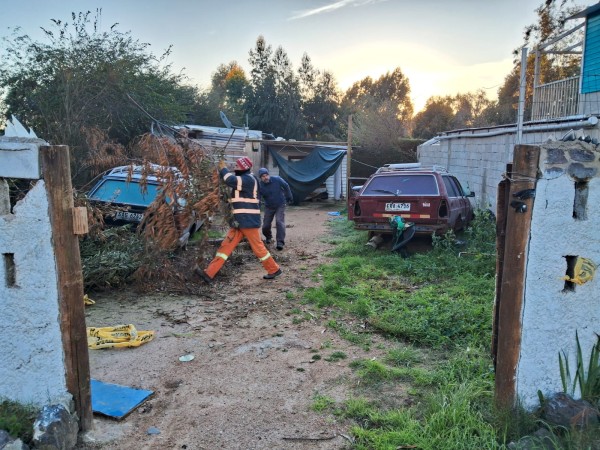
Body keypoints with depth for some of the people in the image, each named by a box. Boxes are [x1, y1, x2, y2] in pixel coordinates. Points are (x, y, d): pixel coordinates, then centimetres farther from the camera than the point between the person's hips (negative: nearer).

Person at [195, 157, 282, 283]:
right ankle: (209, 273, 2)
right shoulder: (244, 179, 19)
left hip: (248, 220, -10)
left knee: (257, 246, 0)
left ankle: (274, 270, 17)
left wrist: (223, 168, -9)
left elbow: (231, 180, -24)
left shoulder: (248, 179, -15)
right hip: (241, 220, 10)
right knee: (226, 245, 4)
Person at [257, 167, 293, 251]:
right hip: (269, 207, 2)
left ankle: (280, 242, -19)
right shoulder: (260, 186, -18)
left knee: (279, 222, -19)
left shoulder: (277, 180, -19)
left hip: (280, 205, -1)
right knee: (266, 225, 3)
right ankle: (268, 237, 36)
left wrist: (289, 197, 10)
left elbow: (286, 186, -1)